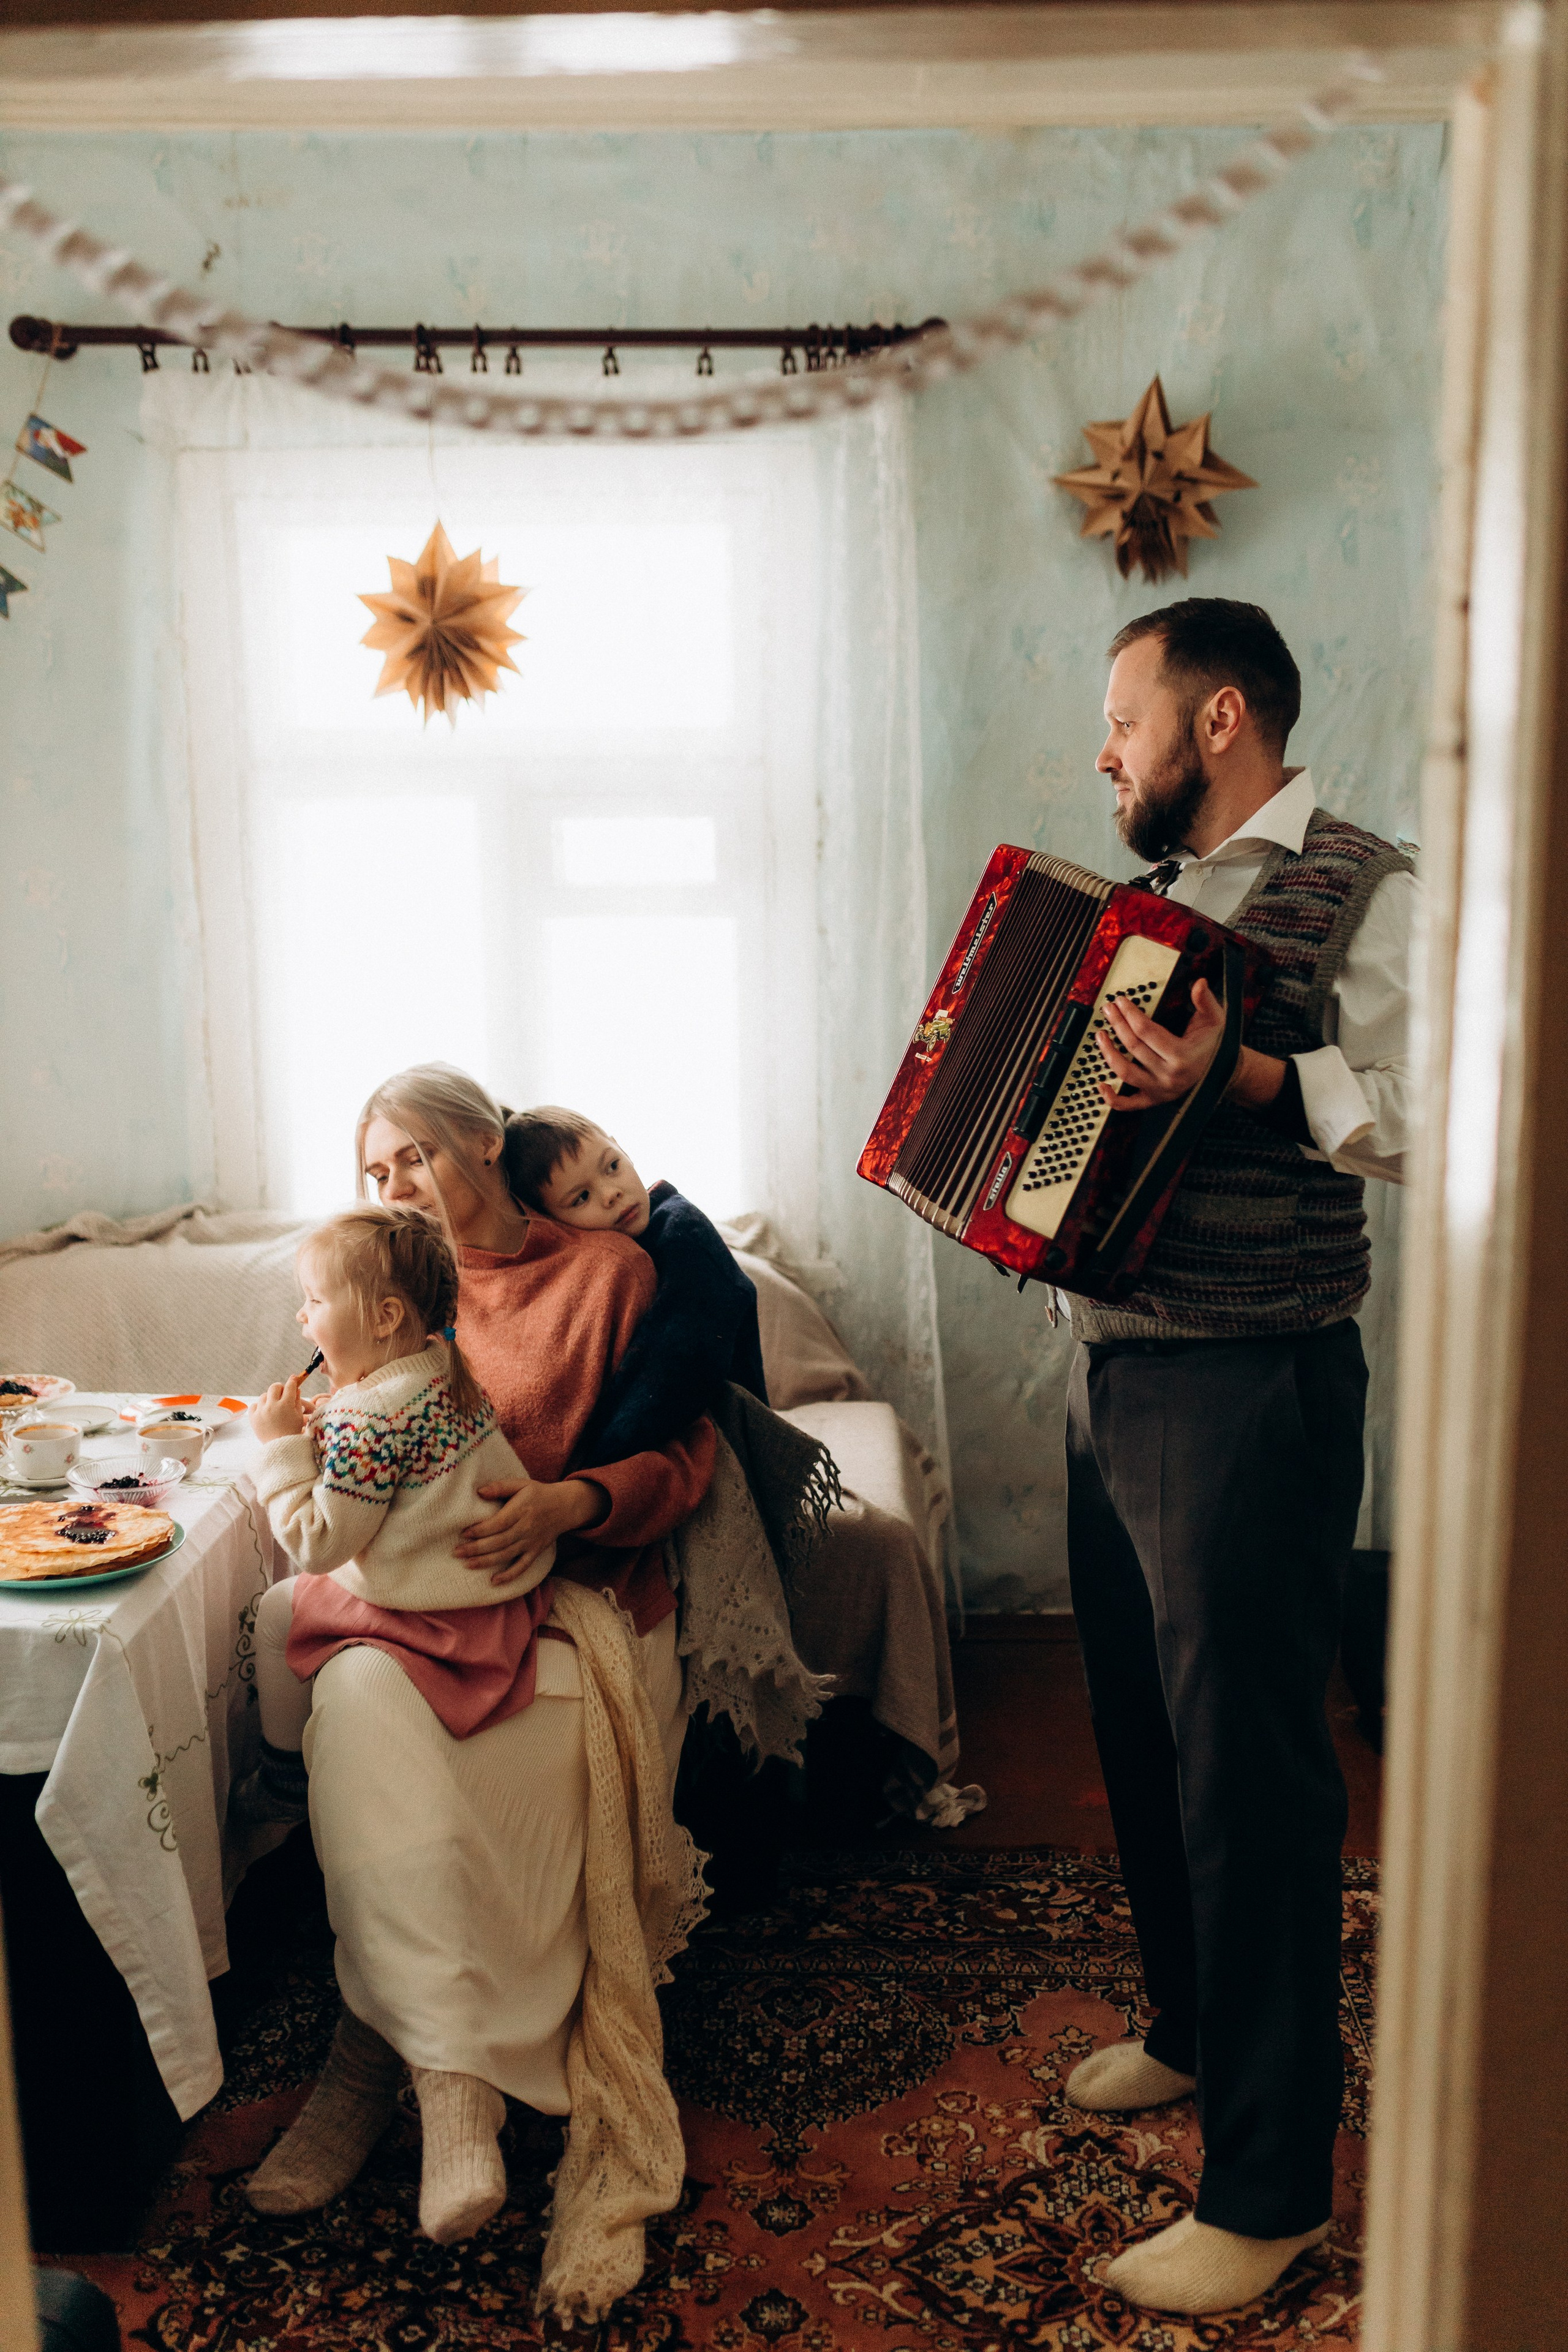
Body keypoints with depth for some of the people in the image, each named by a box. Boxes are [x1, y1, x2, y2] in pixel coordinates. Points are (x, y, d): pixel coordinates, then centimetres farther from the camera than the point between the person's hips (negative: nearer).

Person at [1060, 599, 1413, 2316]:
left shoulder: (1358, 889, -8)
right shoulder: (1156, 900, 17)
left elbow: (1424, 1116, -19)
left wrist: (1247, 1076, -32)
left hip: (1249, 1385, -8)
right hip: (1114, 1357, 9)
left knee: (1247, 1765, -2)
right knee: (1143, 1727, 19)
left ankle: (1267, 2188, 14)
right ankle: (1192, 2029, 40)